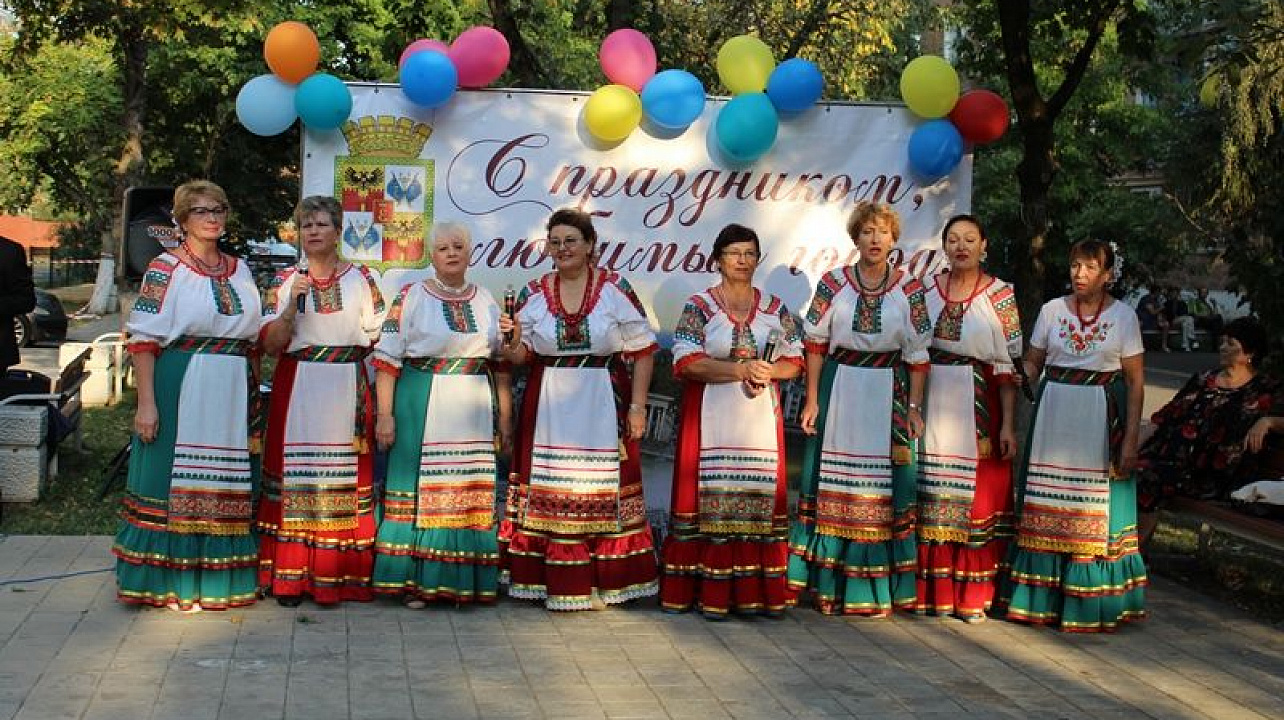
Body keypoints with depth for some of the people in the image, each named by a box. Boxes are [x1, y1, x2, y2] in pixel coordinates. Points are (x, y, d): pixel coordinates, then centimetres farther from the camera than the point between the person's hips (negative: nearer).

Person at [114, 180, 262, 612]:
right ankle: (170, 582, 8)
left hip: (232, 393, 5)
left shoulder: (239, 270, 15)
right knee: (175, 482, -2)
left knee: (226, 486, 7)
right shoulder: (166, 268, -2)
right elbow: (144, 339, -8)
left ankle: (218, 578, 17)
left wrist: (252, 393, 14)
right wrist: (146, 402, -15)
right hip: (180, 387, -5)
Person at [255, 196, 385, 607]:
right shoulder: (283, 282, 9)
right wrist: (292, 305, -10)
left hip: (348, 392, 0)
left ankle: (339, 577, 4)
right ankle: (290, 577, 3)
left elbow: (379, 339, 7)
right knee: (294, 475, -4)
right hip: (296, 391, 0)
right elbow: (270, 345, 2)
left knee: (345, 478, -3)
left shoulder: (362, 279, 9)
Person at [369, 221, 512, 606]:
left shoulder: (486, 301, 12)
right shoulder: (411, 296, 0)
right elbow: (387, 358, -3)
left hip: (474, 410, 4)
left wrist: (505, 416, 10)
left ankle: (462, 580, 12)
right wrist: (385, 414, -10)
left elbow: (502, 363, 15)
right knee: (419, 488, -3)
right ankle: (414, 579, 4)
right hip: (421, 407, -3)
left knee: (469, 492, 3)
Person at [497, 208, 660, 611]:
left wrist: (637, 407, -6)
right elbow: (521, 355, 8)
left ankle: (601, 583, 11)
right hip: (549, 408, 2)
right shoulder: (533, 294, 6)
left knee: (602, 489, 1)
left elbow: (642, 351, -2)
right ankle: (553, 583, 10)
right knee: (549, 489, 2)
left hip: (603, 407, -2)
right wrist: (510, 339, -14)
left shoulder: (615, 290, -2)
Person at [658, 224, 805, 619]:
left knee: (760, 496, 0)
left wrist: (768, 371, -10)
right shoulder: (699, 306, 1)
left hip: (761, 419, 3)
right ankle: (711, 593, 0)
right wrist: (742, 369, -15)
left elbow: (795, 361, 11)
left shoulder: (775, 308, 11)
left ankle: (759, 591, 7)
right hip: (711, 419, -3)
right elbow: (687, 363, -9)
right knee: (712, 497, -6)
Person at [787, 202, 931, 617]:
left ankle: (876, 589, 11)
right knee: (834, 487, 2)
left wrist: (913, 406, -1)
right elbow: (815, 344, 2)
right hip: (839, 391, 0)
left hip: (889, 395, 0)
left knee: (883, 489, 2)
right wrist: (812, 400, -1)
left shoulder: (910, 289, 0)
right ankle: (829, 586, 12)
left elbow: (917, 353, 2)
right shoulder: (833, 283, 0)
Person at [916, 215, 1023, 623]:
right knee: (932, 495, 5)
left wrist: (1008, 424, -8)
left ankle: (973, 594, 10)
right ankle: (931, 589, 15)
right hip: (932, 407, 3)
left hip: (978, 409, -2)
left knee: (976, 495, 1)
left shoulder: (1000, 295, -1)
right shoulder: (928, 289, 7)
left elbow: (1010, 364, -3)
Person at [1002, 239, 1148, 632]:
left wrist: (1130, 439, -6)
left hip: (1101, 421, -2)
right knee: (1046, 508, 4)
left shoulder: (1124, 316, 0)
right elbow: (1031, 365, 9)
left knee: (1096, 512, 0)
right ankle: (1042, 599, 13)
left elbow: (1135, 381, 0)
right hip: (1053, 416, 2)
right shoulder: (1052, 310, 6)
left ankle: (1093, 605, 10)